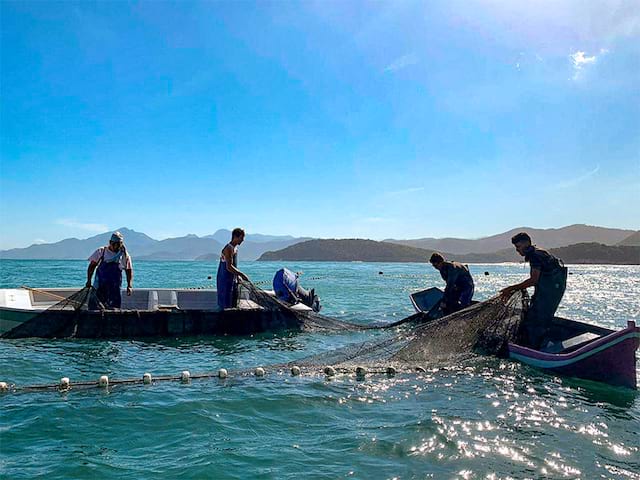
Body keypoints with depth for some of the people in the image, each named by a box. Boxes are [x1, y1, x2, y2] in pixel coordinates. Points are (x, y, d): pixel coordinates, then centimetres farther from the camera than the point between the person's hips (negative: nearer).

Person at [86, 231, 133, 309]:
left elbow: (129, 270, 8)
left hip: (115, 288, 0)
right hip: (100, 287, 0)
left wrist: (129, 286, -1)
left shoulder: (124, 255, 4)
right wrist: (89, 280, -1)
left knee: (114, 308, -2)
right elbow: (92, 266, 6)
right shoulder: (101, 251, 2)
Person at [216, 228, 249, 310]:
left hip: (232, 279, 10)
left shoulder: (235, 248, 14)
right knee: (227, 304, -8)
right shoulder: (229, 248, -17)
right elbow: (229, 267, -26)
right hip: (226, 279, -10)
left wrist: (238, 276, 17)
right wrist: (242, 274, -24)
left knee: (233, 302, 14)